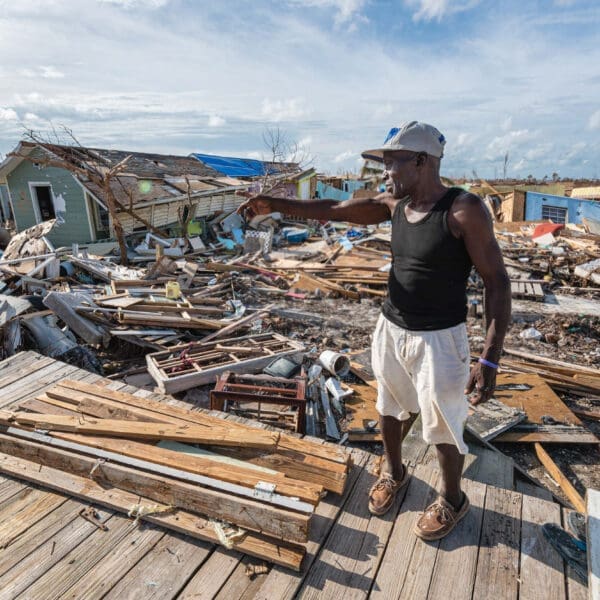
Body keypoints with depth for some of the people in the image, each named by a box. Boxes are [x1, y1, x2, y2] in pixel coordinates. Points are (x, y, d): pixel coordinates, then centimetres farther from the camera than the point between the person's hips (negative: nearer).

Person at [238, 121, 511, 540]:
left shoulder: (464, 210, -19)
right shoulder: (396, 203, 0)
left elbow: (497, 281, -18)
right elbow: (333, 210, 4)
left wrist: (490, 360, -23)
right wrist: (275, 204, -2)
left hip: (439, 340, -6)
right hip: (390, 330, 6)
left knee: (443, 427, 11)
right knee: (391, 408, 22)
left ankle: (452, 502, 39)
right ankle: (394, 473, 50)